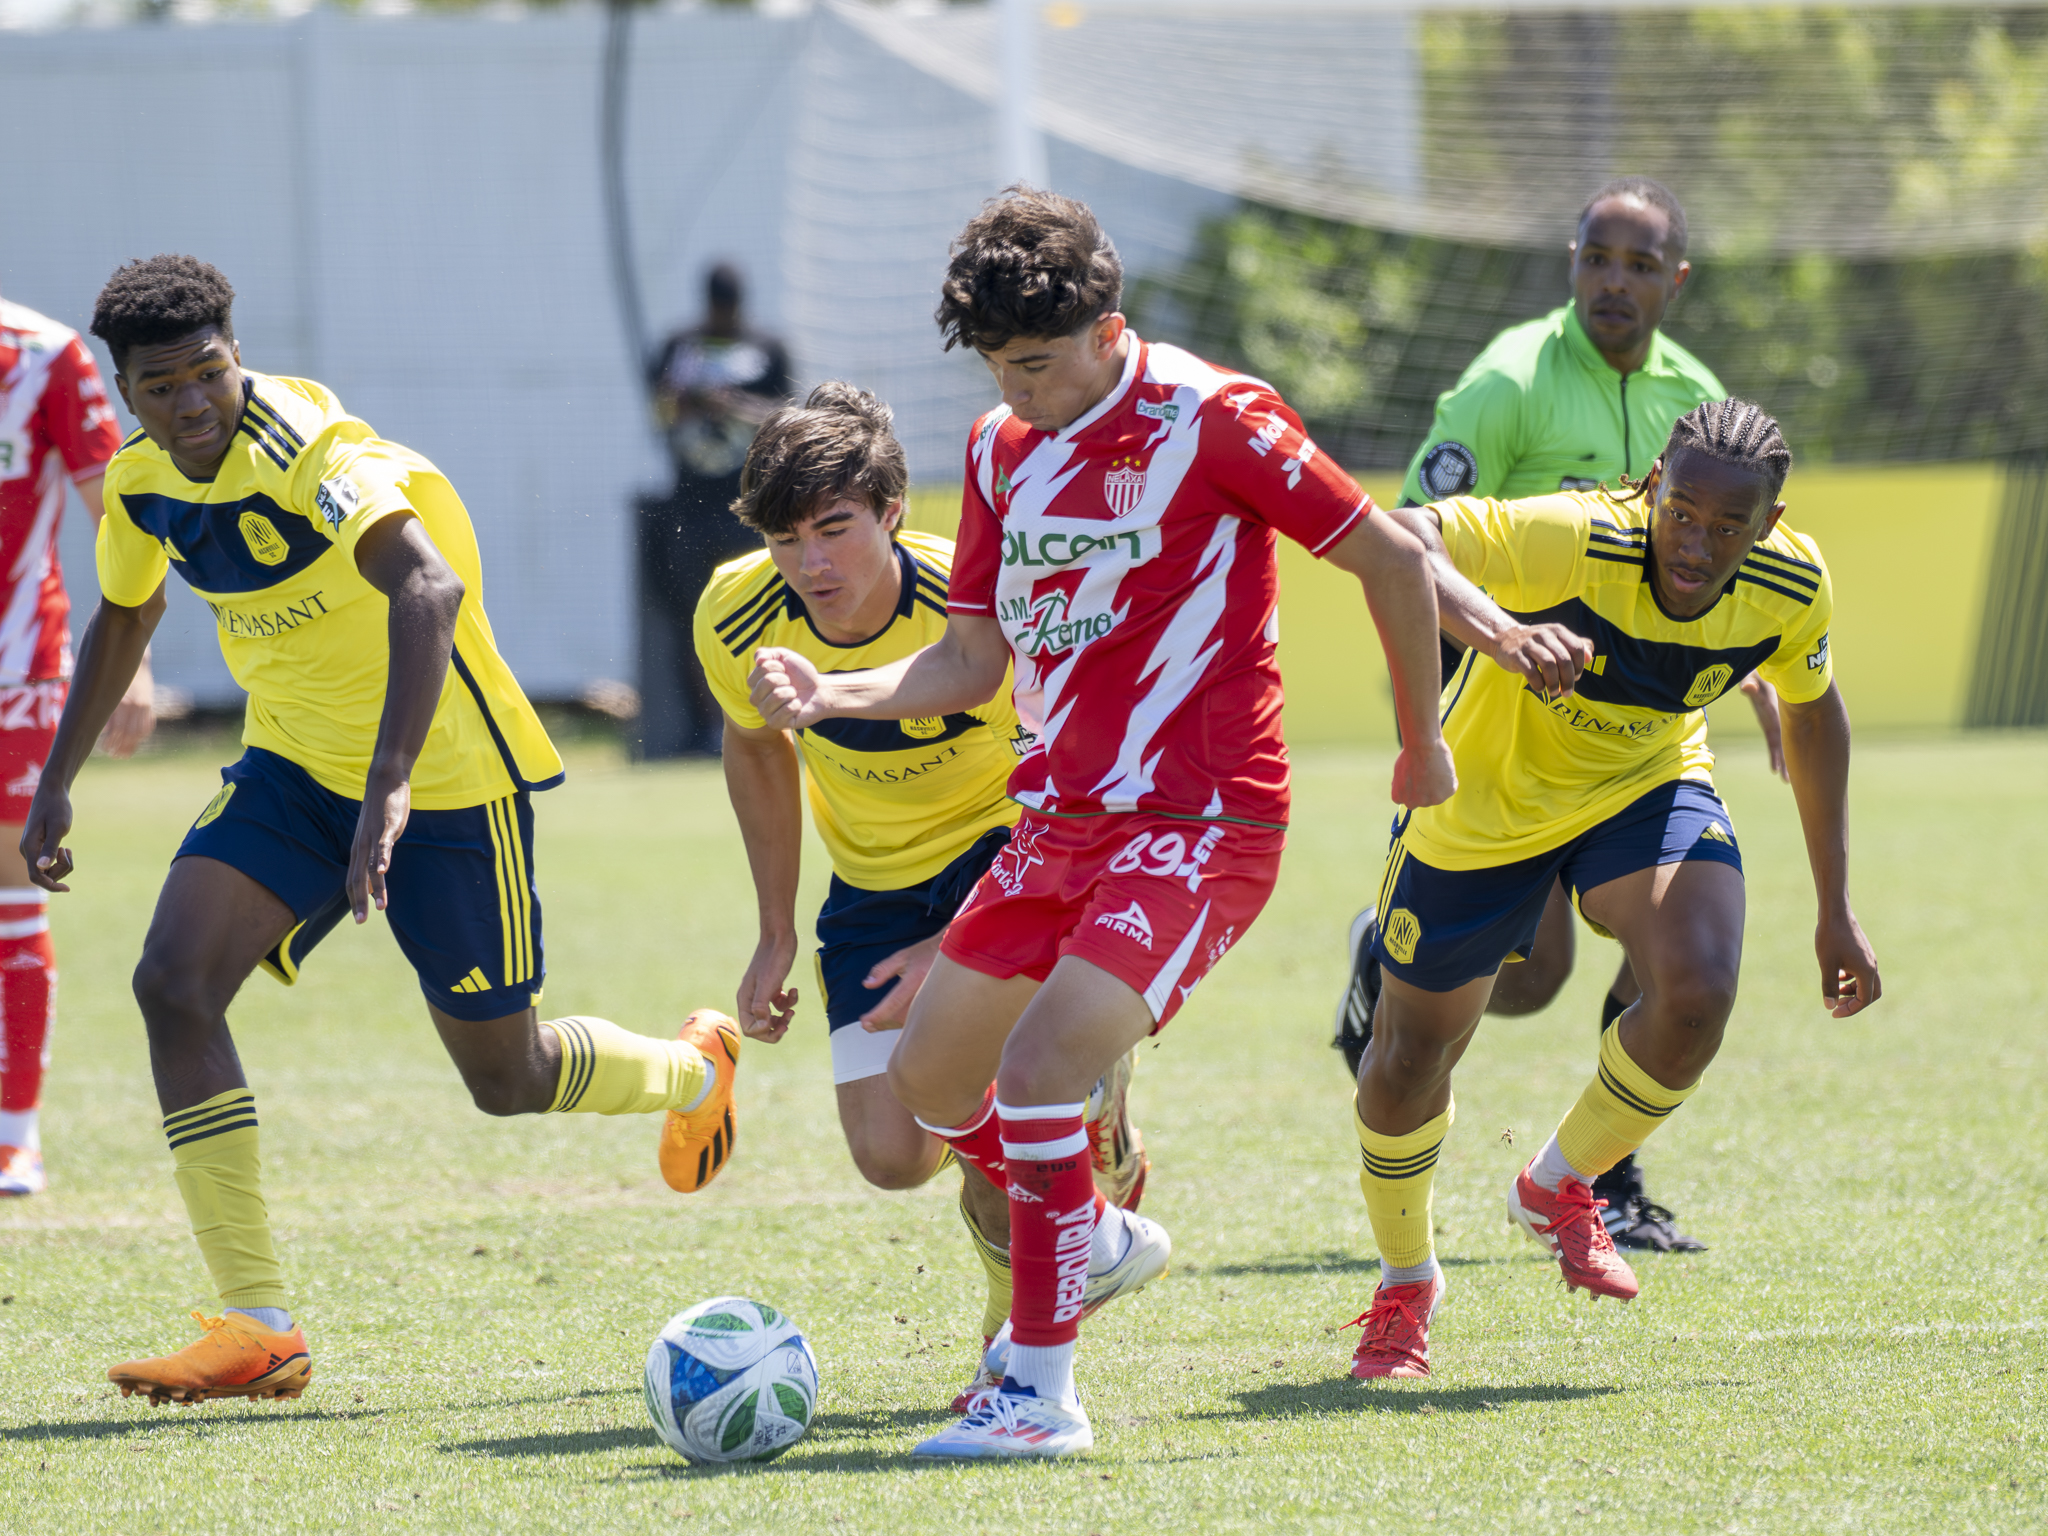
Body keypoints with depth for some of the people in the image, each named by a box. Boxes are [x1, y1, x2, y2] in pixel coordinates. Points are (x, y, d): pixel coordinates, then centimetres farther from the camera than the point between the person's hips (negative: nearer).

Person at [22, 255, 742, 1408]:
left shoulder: (315, 456, -28)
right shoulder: (142, 482, -4)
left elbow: (429, 588, -46)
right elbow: (124, 617, 19)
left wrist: (388, 790, -55)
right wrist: (56, 784, 15)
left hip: (448, 775, -6)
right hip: (294, 769, 6)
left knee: (506, 1079, 4)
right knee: (175, 981, -17)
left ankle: (695, 1071, 41)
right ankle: (259, 1328, -15)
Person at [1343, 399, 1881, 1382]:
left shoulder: (1789, 589, -20)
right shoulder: (1573, 539, -36)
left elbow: (1811, 710, 1)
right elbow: (1402, 540, -47)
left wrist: (1835, 912, 4)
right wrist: (1502, 632, -66)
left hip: (1647, 787, 3)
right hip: (1486, 797, -3)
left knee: (1697, 992, -25)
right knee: (1410, 1059, 7)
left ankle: (1558, 1188, 7)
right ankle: (1404, 1284, 39)